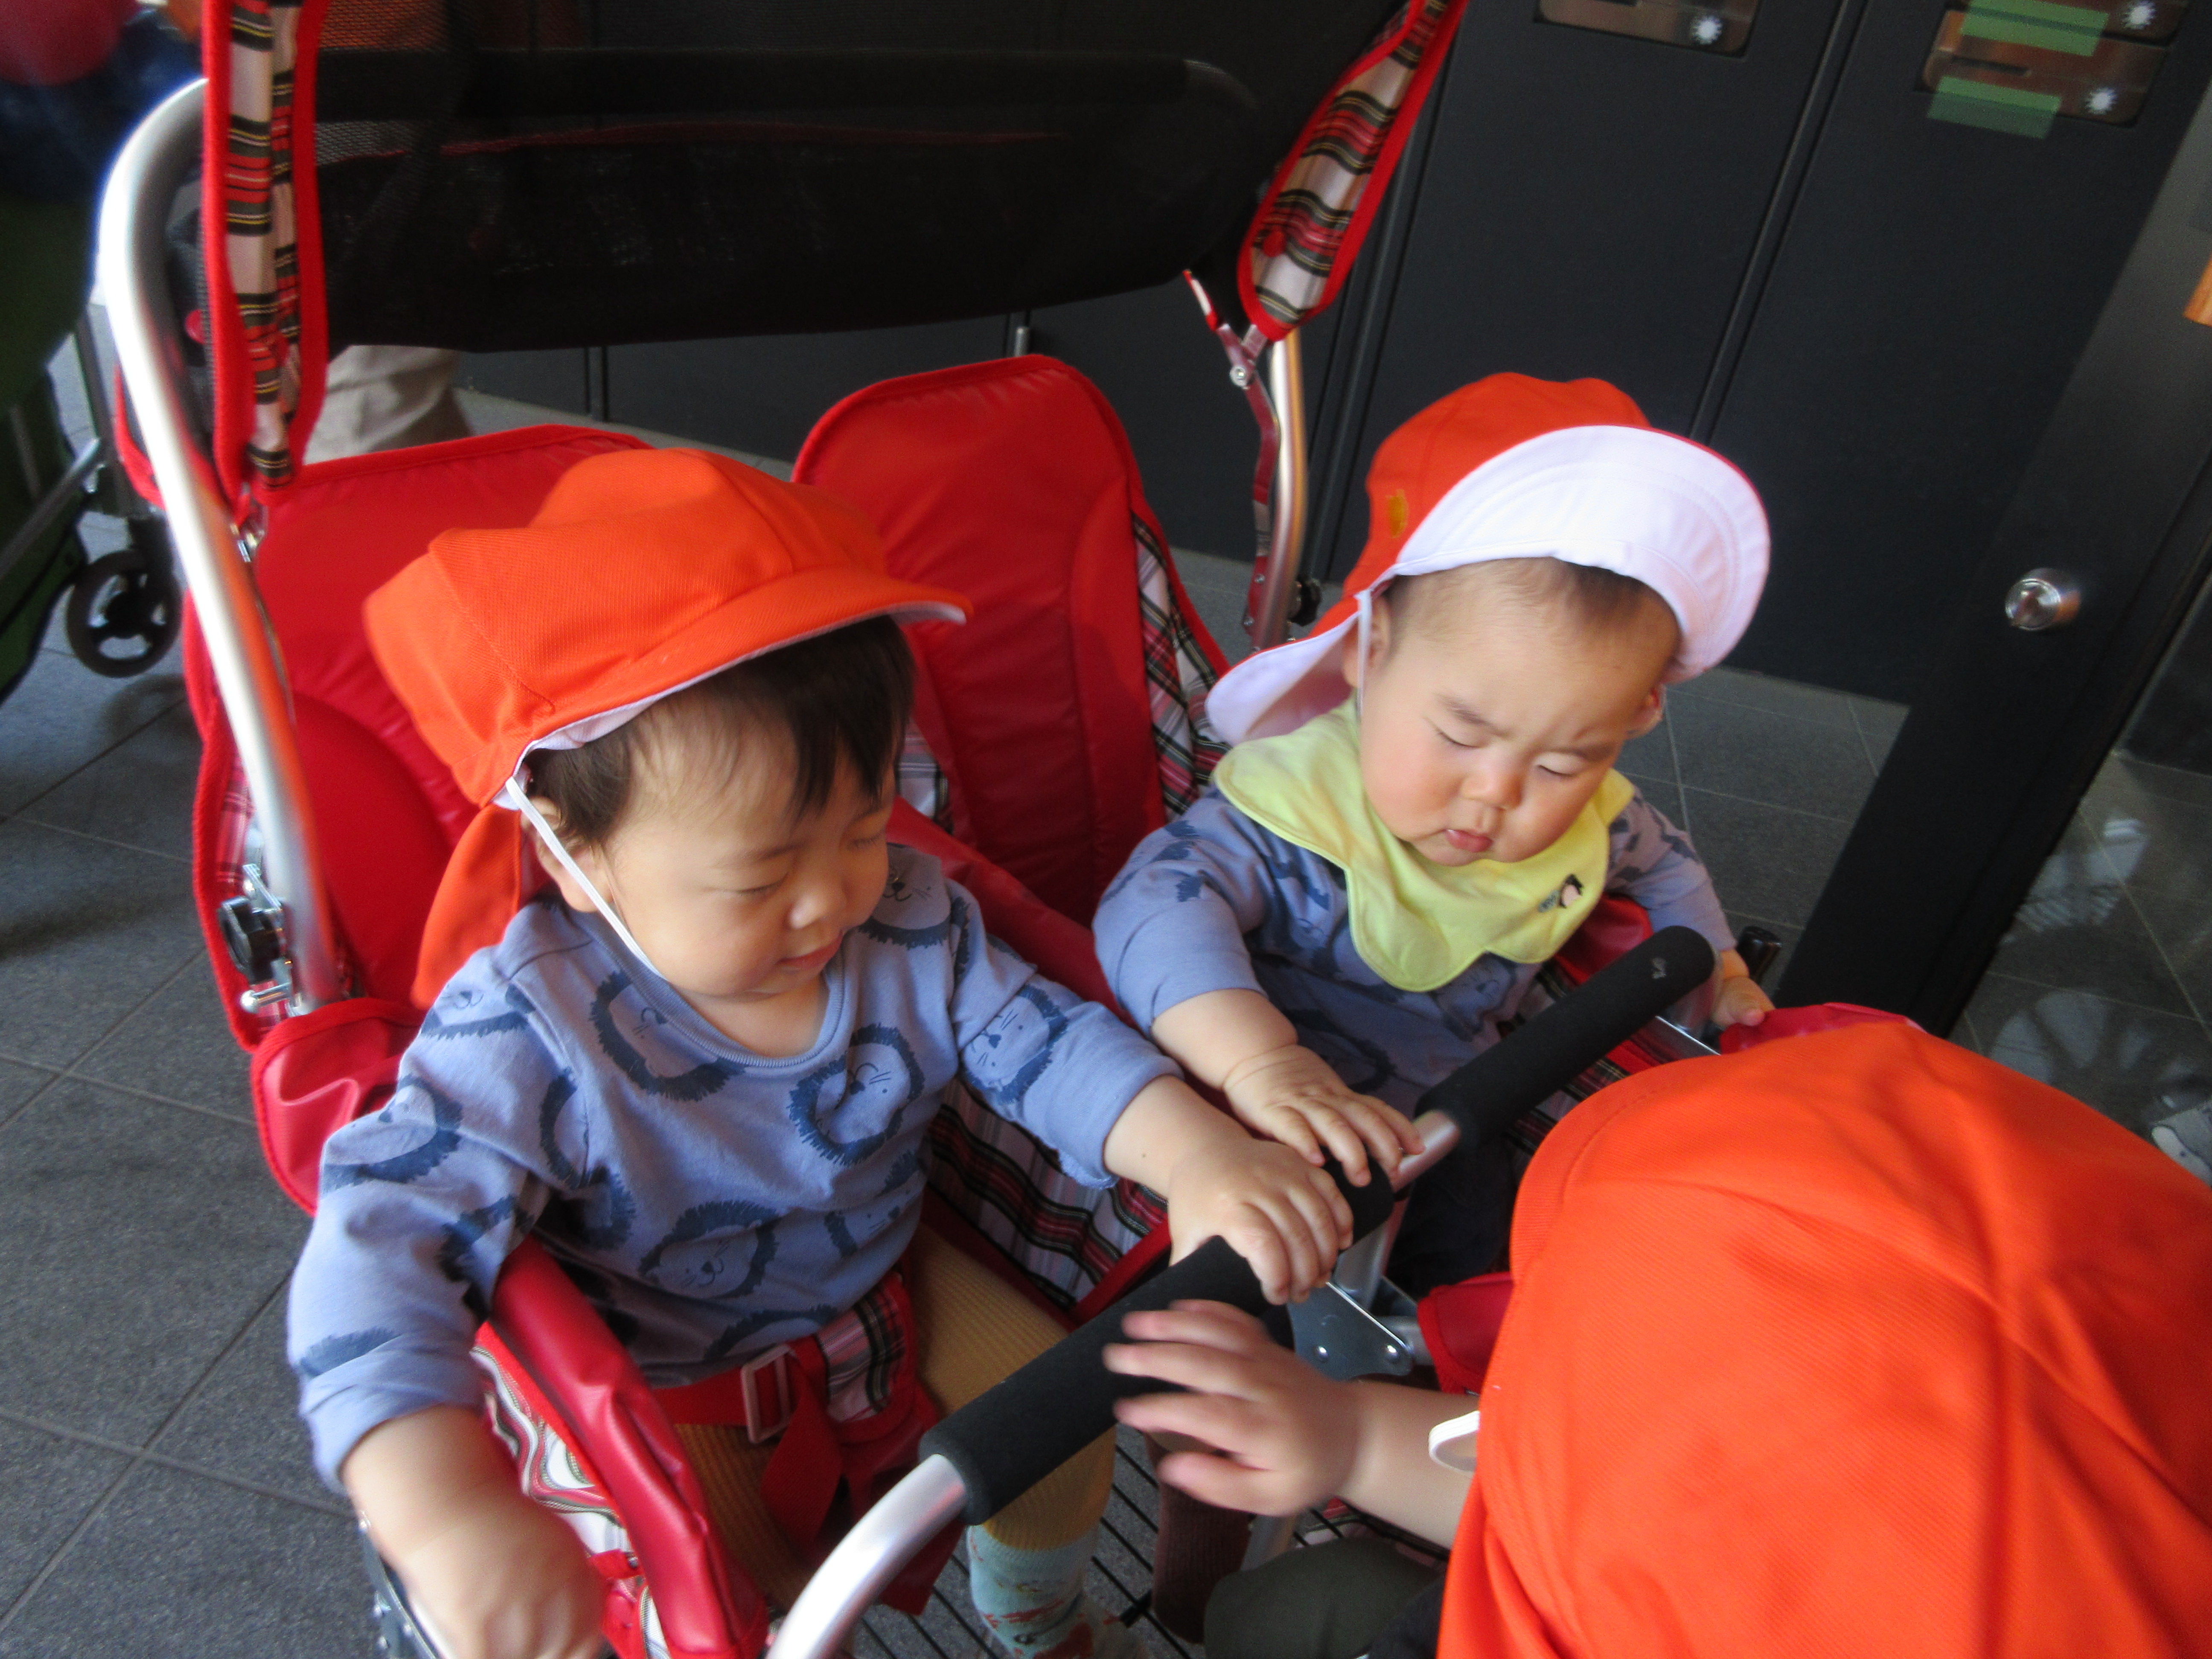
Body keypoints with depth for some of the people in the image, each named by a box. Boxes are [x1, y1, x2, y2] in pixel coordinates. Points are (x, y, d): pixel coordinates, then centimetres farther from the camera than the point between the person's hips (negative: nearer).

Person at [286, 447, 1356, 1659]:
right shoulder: (531, 1036, -33)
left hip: (881, 1279, 4)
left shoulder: (906, 918, -18)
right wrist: (448, 1514, -55)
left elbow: (1037, 1038, -14)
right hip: (667, 1374, -4)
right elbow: (386, 1248, -38)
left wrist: (1193, 1150, -34)